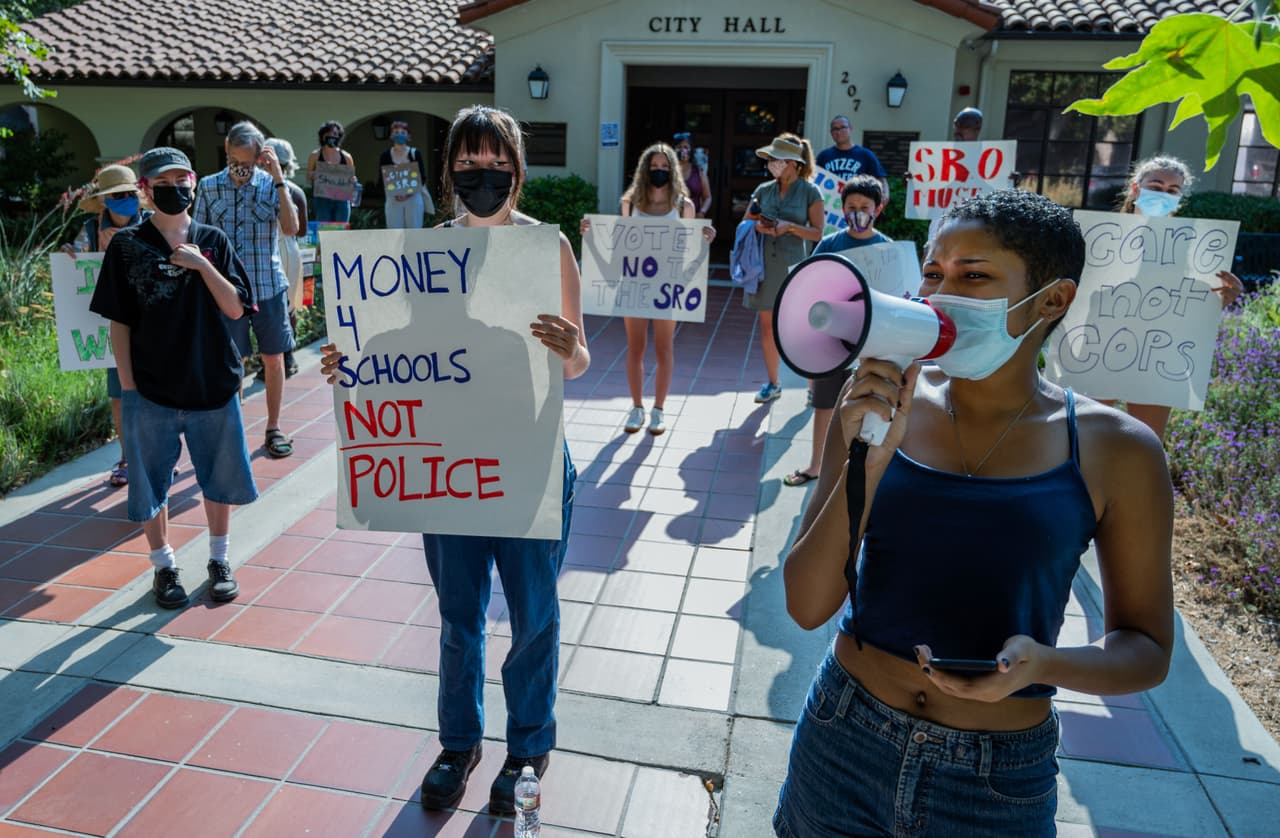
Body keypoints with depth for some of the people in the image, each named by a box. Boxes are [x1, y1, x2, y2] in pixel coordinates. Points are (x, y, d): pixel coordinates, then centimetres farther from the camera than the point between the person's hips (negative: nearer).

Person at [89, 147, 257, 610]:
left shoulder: (213, 240, 3)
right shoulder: (127, 245, -1)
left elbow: (235, 308, -3)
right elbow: (119, 322, -1)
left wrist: (202, 265, -16)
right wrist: (127, 387, -4)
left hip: (215, 385, 1)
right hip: (151, 389, -1)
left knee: (220, 477, 11)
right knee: (151, 482, 8)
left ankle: (219, 560, 29)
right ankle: (163, 566, 27)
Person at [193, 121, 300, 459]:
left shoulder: (272, 184, 0)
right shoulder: (209, 186, 2)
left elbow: (291, 229, -14)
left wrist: (278, 179, -16)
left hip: (269, 287, 0)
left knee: (273, 358, 7)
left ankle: (273, 428, 21)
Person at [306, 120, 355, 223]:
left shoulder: (346, 157, 8)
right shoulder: (315, 156, 4)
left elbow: (352, 178, 18)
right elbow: (308, 180, 8)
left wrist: (353, 181, -5)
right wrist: (313, 177, -14)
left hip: (342, 200, 2)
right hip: (322, 200, -2)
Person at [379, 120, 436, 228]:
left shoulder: (415, 153, 1)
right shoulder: (385, 155, 5)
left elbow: (422, 177, -2)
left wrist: (410, 192, -17)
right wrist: (394, 193, -16)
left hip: (413, 197, -1)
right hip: (393, 199, 1)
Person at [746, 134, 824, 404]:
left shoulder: (810, 192, -2)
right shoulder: (764, 190, 8)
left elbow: (817, 233, -4)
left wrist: (789, 226, -16)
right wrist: (758, 227, -8)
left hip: (793, 265, -4)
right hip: (764, 263, 4)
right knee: (767, 325, 9)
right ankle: (772, 384, 23)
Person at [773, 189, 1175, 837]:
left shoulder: (1114, 451, -10)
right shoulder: (877, 411, -8)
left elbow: (1146, 648, 0)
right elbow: (807, 607, -11)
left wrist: (1046, 664, -21)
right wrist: (865, 463, -23)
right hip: (842, 743, 1)